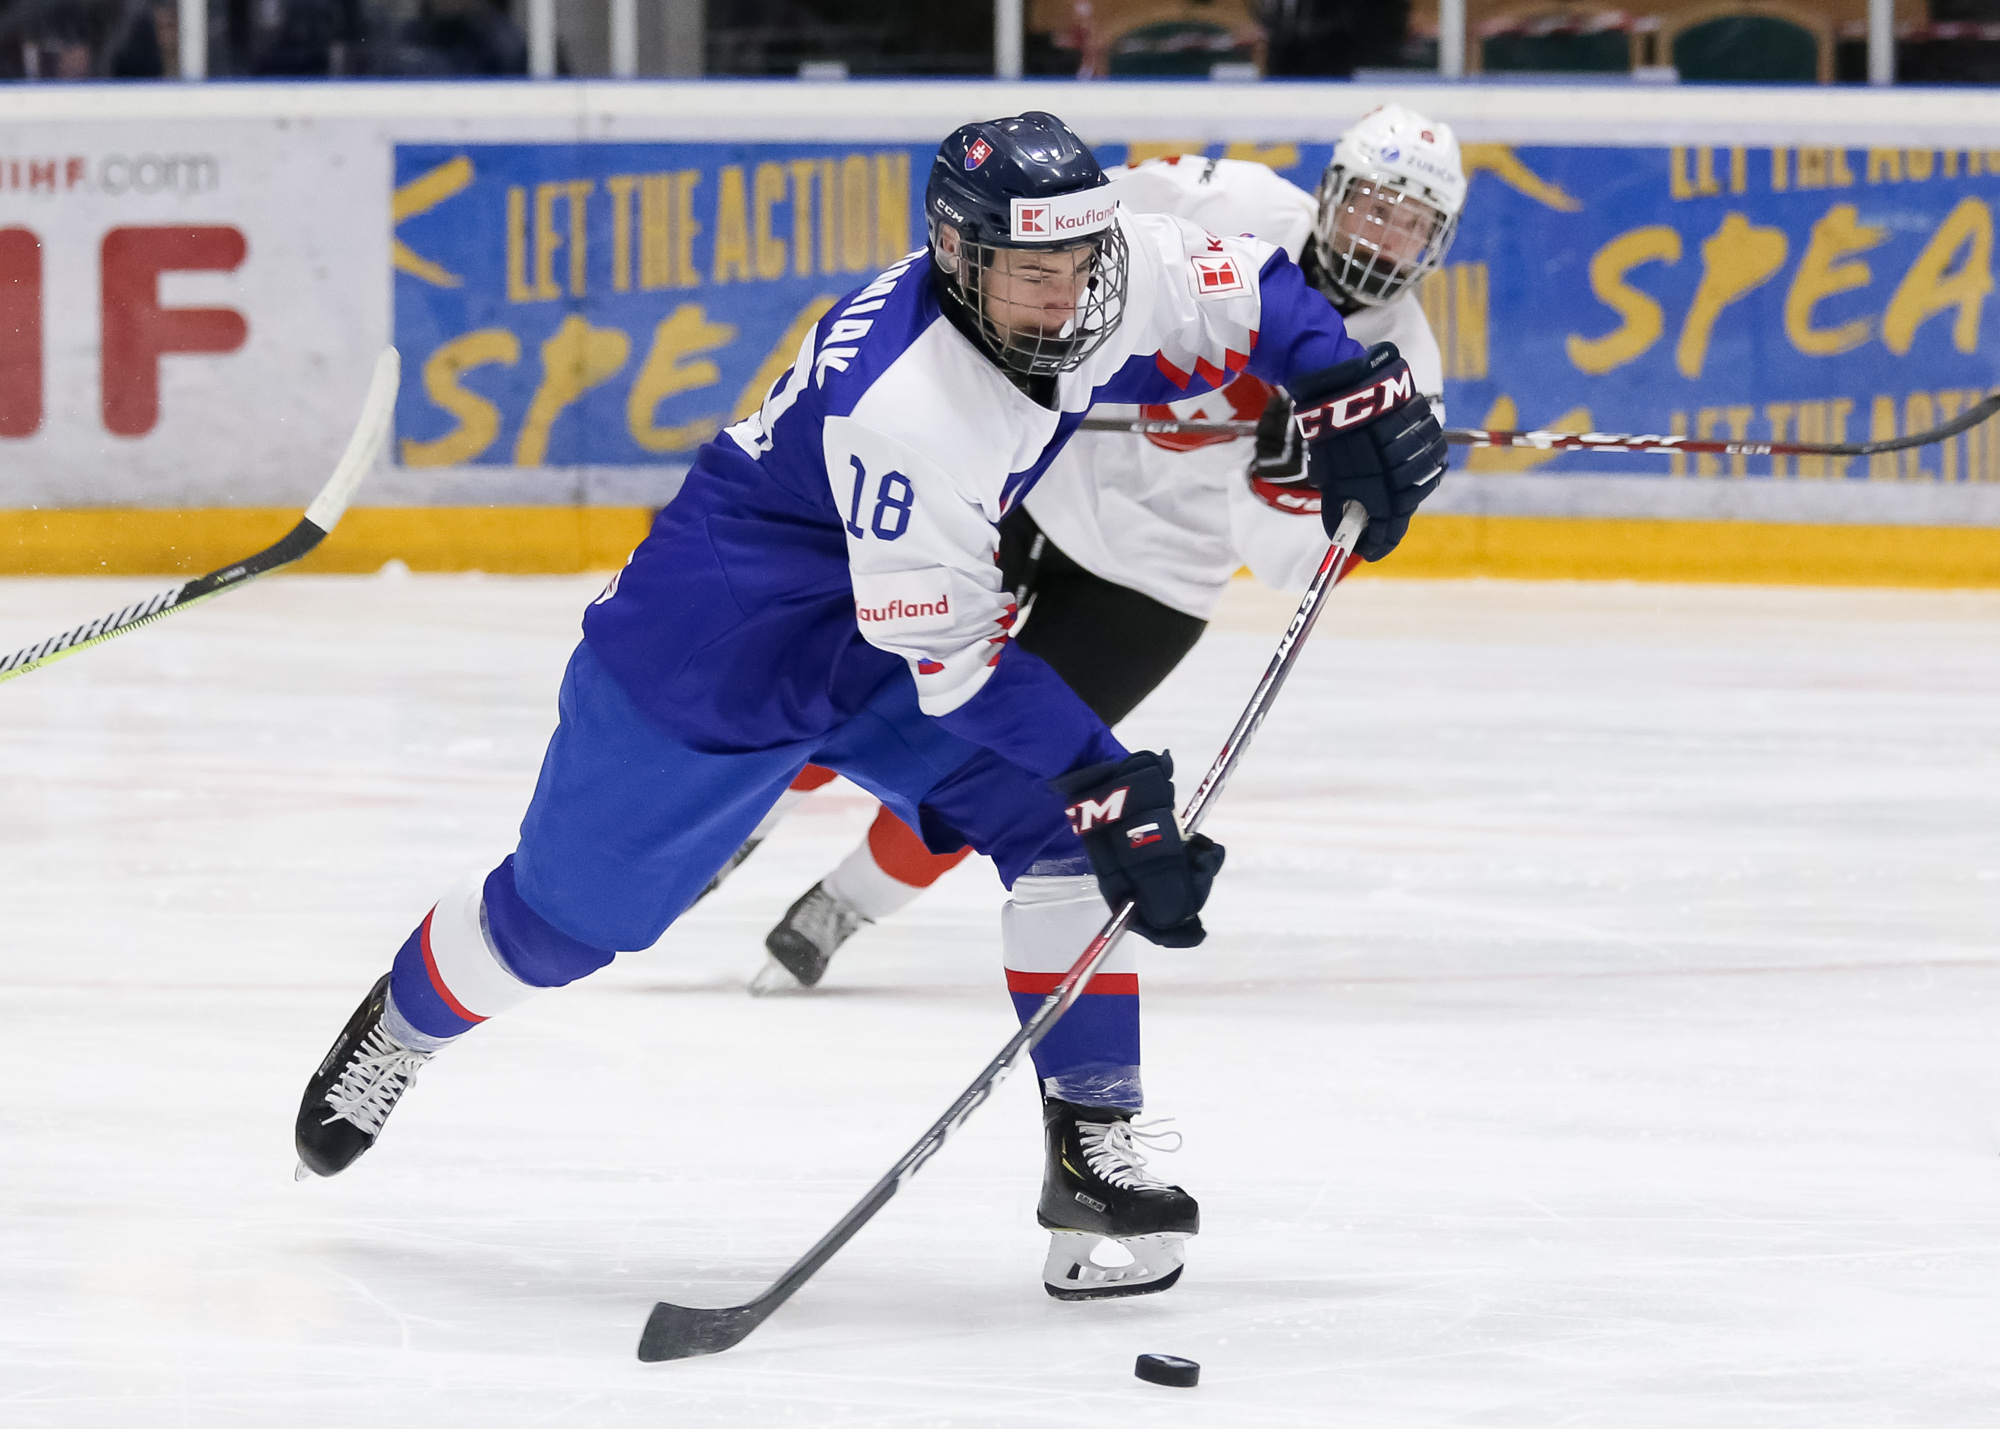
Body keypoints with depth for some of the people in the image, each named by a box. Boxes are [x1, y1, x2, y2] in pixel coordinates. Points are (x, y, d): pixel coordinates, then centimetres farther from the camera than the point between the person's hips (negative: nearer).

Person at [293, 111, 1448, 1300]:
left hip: (887, 635, 7)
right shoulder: (900, 397, -38)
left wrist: (1354, 391, -17)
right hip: (712, 641, -6)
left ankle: (1092, 1149, -9)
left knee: (1071, 825, -14)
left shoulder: (1104, 277, -18)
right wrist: (1098, 779, -37)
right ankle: (404, 1019, 39)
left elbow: (1250, 291, 0)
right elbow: (949, 650, -34)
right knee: (569, 912, 7)